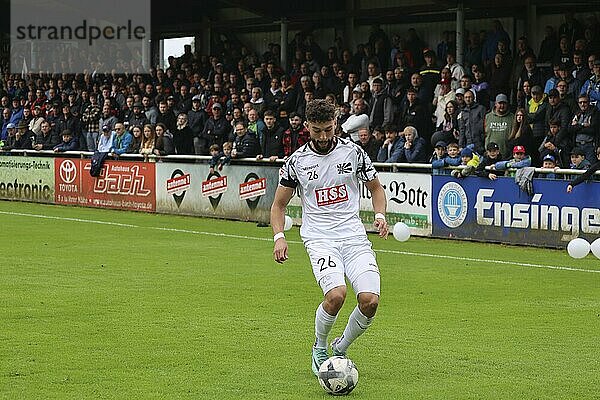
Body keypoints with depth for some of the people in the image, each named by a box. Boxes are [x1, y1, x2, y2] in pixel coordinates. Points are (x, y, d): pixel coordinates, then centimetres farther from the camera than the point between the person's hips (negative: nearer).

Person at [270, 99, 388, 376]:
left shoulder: (352, 152, 4)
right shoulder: (297, 161, 2)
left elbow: (376, 188, 18)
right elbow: (279, 204, 12)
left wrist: (380, 215, -1)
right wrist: (279, 236, -5)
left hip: (354, 236, 2)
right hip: (319, 238, -2)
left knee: (370, 300, -17)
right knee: (336, 295, -28)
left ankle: (340, 349, 13)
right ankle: (319, 348, 2)